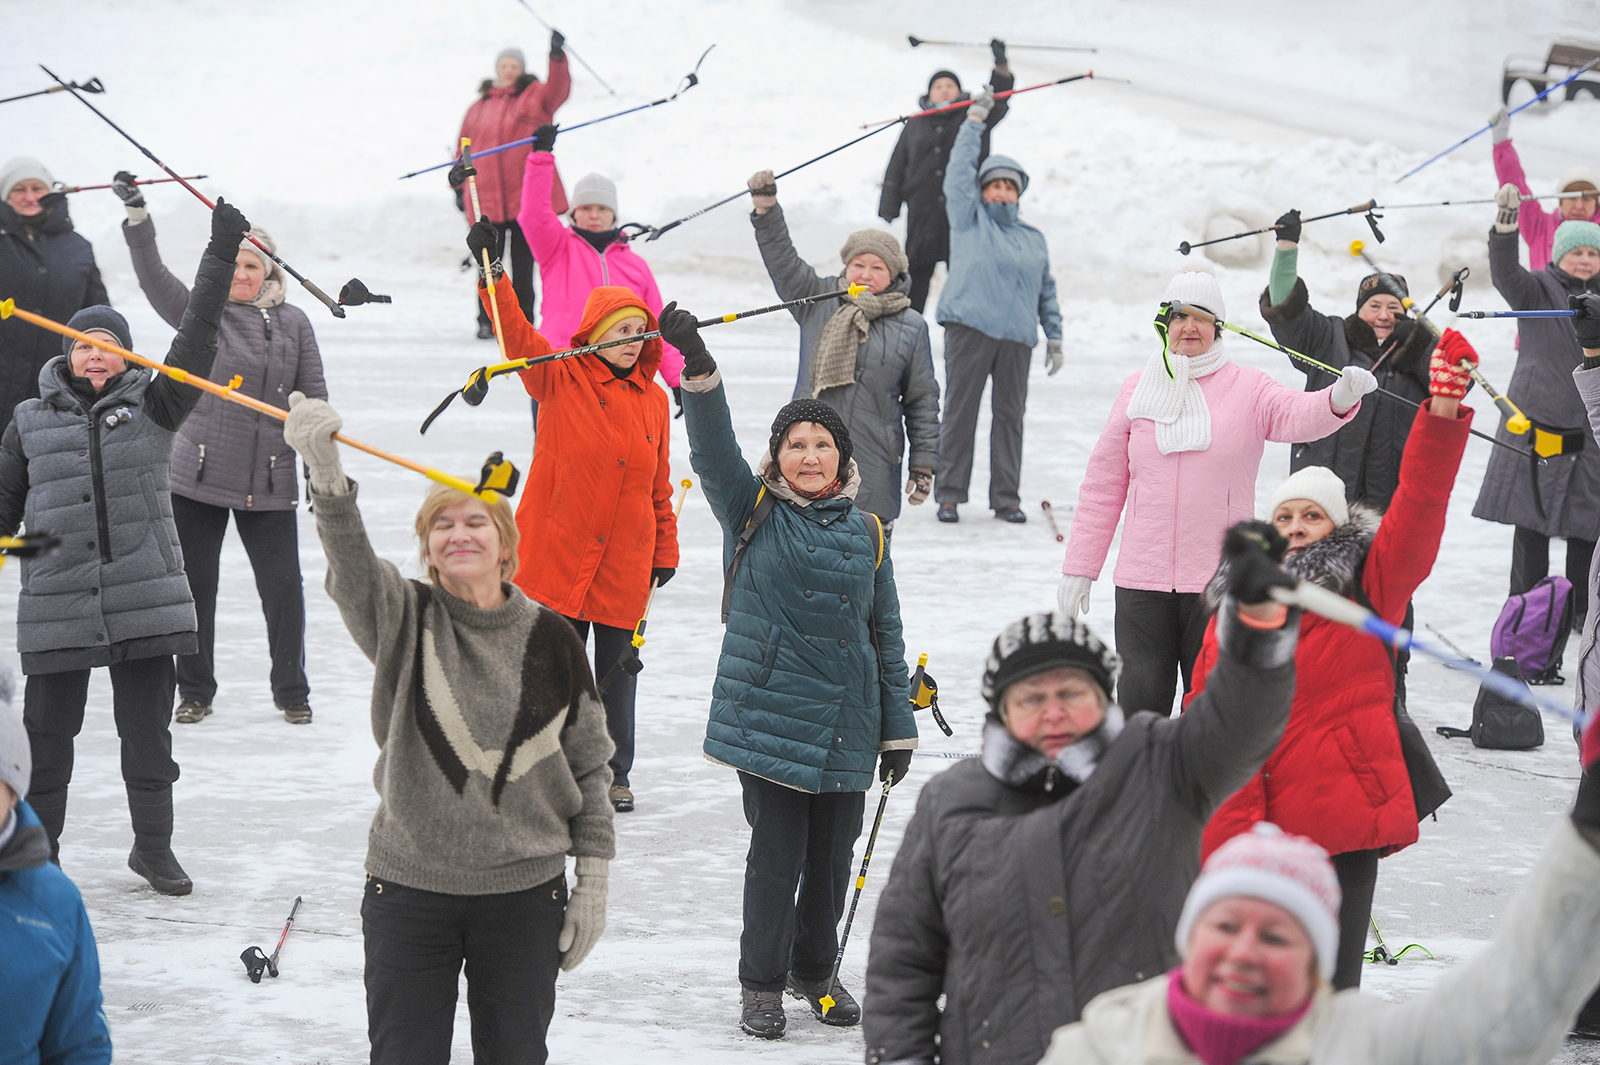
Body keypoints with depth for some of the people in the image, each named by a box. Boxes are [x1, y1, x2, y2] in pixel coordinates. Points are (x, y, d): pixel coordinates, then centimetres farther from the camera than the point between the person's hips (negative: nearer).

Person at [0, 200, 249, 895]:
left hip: (146, 597, 0)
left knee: (147, 732, 8)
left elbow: (197, 338, -5)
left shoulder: (153, 408, 4)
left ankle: (153, 847, 22)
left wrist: (220, 256, -12)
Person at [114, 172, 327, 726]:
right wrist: (136, 215, -28)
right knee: (193, 587, 6)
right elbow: (154, 277, -14)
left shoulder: (293, 323, 5)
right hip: (199, 474, 0)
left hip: (270, 482, 0)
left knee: (283, 588, 0)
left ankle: (291, 691, 18)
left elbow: (315, 398, 8)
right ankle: (195, 691, 21)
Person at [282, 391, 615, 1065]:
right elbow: (351, 562, -26)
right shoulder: (405, 622, -4)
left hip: (525, 893, 1)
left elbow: (590, 766, 6)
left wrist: (594, 882, 5)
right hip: (409, 889, -1)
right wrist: (324, 470, -44)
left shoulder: (551, 642, -1)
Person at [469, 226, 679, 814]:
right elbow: (516, 333, -15)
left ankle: (614, 775, 22)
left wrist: (666, 550, 13)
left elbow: (660, 484, 13)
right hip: (558, 553, -3)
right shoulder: (561, 380, -2)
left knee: (617, 668, 9)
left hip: (625, 562, 3)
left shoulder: (653, 401, 8)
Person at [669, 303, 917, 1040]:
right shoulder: (753, 513, 2)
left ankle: (815, 971, 30)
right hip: (767, 715, -3)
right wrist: (697, 367, -30)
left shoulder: (866, 533, 9)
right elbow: (713, 449, -15)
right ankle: (761, 985, 12)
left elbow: (886, 634, 13)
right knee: (777, 853, -3)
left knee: (831, 858, 10)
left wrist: (898, 729, 12)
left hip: (845, 724, 3)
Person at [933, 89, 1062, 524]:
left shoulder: (1034, 239, 21)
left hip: (1017, 336, 3)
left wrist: (1055, 337, 18)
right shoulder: (969, 220, 11)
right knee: (960, 411, -4)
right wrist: (974, 121, 3)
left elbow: (1047, 292, 24)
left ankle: (1006, 497, 10)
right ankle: (949, 495, 0)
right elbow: (959, 171, 4)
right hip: (969, 327, -3)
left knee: (1010, 414, 4)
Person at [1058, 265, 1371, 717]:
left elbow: (1296, 415, -19)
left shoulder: (1246, 388, 1)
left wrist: (1340, 398, -41)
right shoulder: (1139, 387, 7)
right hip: (1142, 579, 1)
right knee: (1141, 701, 3)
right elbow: (1103, 485, 10)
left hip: (1219, 579, -1)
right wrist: (1079, 568, 7)